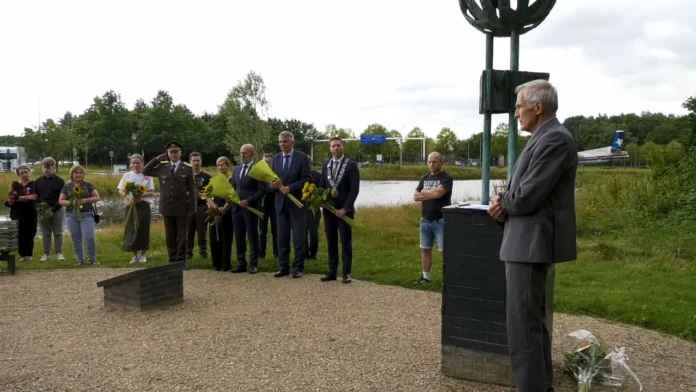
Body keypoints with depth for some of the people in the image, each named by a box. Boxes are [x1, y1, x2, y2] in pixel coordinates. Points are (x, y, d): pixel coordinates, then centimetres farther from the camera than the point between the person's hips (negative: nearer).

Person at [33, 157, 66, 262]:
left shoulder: (59, 181, -3)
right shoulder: (38, 181, 7)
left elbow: (62, 198, -6)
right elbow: (35, 197, 9)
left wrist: (53, 209, -16)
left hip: (57, 210, -3)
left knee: (58, 233, 2)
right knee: (45, 233, 7)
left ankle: (59, 253, 5)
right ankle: (46, 254, 12)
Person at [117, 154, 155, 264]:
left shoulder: (147, 175, 0)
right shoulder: (127, 175, 5)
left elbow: (151, 192, -3)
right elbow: (120, 191, 2)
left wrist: (140, 196, -19)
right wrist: (128, 197, -17)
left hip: (143, 205, -1)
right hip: (131, 206, 2)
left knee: (143, 230, 3)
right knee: (131, 230, 2)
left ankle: (143, 255, 17)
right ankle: (135, 255, 14)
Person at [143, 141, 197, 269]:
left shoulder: (187, 169, -1)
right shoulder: (162, 167, 6)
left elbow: (192, 190, -2)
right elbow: (145, 171, 11)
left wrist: (192, 208, -7)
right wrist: (157, 159, 2)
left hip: (182, 207, -2)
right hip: (167, 207, 2)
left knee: (182, 235, 2)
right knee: (170, 236, 8)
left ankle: (181, 260, 8)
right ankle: (172, 260, 14)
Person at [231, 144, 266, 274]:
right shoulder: (237, 169, 15)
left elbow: (262, 190, -11)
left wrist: (248, 201, -18)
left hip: (250, 208, -6)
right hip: (236, 207, 6)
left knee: (253, 237, 1)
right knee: (239, 237, 9)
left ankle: (253, 264, 8)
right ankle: (241, 264, 16)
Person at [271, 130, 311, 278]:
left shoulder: (302, 157, -4)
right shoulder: (276, 158, 11)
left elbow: (307, 179, -11)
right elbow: (272, 178, 13)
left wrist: (290, 188, -18)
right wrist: (273, 184, -11)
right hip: (281, 202, 5)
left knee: (298, 238, 1)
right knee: (282, 238, 7)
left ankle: (298, 268, 9)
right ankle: (283, 267, 15)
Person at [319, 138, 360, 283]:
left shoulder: (351, 165, -5)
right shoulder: (326, 165, 11)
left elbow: (354, 189, -11)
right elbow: (321, 185, 15)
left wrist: (345, 208, -17)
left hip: (344, 210, -4)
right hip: (328, 209, 5)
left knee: (346, 242, -1)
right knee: (331, 242, 7)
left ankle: (346, 273, 5)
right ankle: (332, 271, 13)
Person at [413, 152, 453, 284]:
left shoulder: (446, 178, -6)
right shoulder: (425, 178, 13)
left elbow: (438, 193, -22)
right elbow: (416, 196, 5)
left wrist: (425, 192, -5)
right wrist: (432, 194, -9)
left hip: (441, 221, -6)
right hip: (425, 220, 6)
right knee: (425, 249, 12)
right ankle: (426, 277, 22)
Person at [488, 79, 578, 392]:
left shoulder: (554, 140, -18)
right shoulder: (545, 138, 15)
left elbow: (527, 197, -23)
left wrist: (501, 202, -2)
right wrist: (505, 203, -3)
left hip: (531, 243, -11)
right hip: (529, 241, 11)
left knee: (522, 325, -7)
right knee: (533, 321, 19)